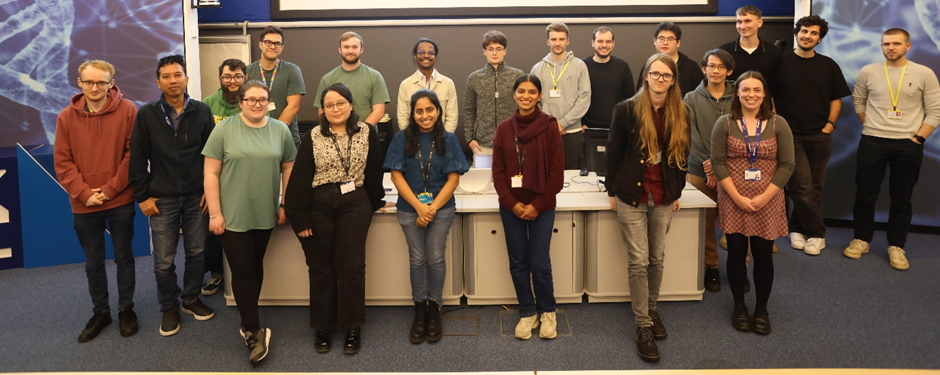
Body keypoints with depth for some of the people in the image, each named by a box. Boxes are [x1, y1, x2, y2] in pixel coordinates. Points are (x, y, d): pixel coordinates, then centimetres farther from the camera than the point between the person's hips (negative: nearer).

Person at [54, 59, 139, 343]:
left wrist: (109, 189, -13)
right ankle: (100, 312, 30)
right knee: (93, 263, 14)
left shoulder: (127, 111, -8)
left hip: (120, 202, -2)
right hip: (83, 205, 2)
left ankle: (126, 309, 27)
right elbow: (63, 162, -2)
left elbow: (133, 155, -9)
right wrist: (84, 193, -12)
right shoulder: (66, 117, -1)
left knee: (124, 258, 12)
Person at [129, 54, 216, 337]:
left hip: (196, 197, 1)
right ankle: (169, 307, 23)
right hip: (162, 199, -1)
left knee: (197, 252, 10)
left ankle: (192, 299, 30)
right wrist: (142, 196, -3)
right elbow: (137, 159, 0)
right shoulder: (147, 115, -1)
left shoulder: (202, 112, 1)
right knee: (163, 261, 4)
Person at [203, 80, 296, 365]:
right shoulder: (224, 130, -5)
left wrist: (285, 205, 6)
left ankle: (248, 323, 28)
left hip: (265, 214, 3)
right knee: (242, 270, -3)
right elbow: (211, 173, -6)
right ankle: (255, 331, 7)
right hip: (232, 214, -3)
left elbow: (288, 169, 9)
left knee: (256, 266, 13)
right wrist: (215, 213, -9)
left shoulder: (281, 130, 3)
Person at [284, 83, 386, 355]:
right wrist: (300, 219, -7)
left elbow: (374, 172, 8)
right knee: (321, 268, 8)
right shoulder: (313, 138, 0)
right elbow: (300, 179, -2)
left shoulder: (367, 134, 1)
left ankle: (353, 328, 13)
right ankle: (323, 327, 21)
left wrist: (375, 203, 13)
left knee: (351, 266, 0)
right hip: (318, 208, 1)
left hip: (354, 206, 0)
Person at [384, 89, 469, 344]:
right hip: (410, 209, 1)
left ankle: (434, 308, 19)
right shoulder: (402, 139, -1)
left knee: (436, 258, 3)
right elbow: (396, 175, -4)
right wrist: (419, 206, -13)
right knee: (417, 259, 8)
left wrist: (433, 208, -13)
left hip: (441, 208, 0)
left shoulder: (448, 140, 0)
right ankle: (419, 309, 21)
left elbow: (453, 178, -3)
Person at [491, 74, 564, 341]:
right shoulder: (504, 129, 4)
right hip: (511, 207, 3)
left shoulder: (550, 127, -4)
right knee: (518, 262, 8)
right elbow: (498, 171, 3)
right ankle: (527, 313, 25)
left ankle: (547, 311, 23)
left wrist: (537, 204, -11)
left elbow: (556, 172, -6)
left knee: (540, 263, -1)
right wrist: (512, 203, -8)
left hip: (541, 207, -3)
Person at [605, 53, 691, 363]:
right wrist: (612, 191, -1)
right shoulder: (627, 110, -7)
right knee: (639, 262, -2)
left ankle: (652, 309, 33)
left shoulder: (681, 114, 3)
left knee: (657, 259, 11)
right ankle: (643, 327, 7)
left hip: (664, 198, 3)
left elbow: (682, 153, 11)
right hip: (632, 196, -3)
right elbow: (613, 153, -2)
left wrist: (677, 191, 12)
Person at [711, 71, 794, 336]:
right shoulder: (725, 123, -1)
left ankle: (762, 309, 23)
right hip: (733, 201, 0)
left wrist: (764, 197, -11)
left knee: (763, 256, 5)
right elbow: (718, 162, -5)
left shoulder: (778, 124, 0)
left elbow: (786, 165, -2)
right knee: (736, 253, 7)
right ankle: (739, 305, 24)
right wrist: (738, 197, -12)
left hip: (767, 202, 0)